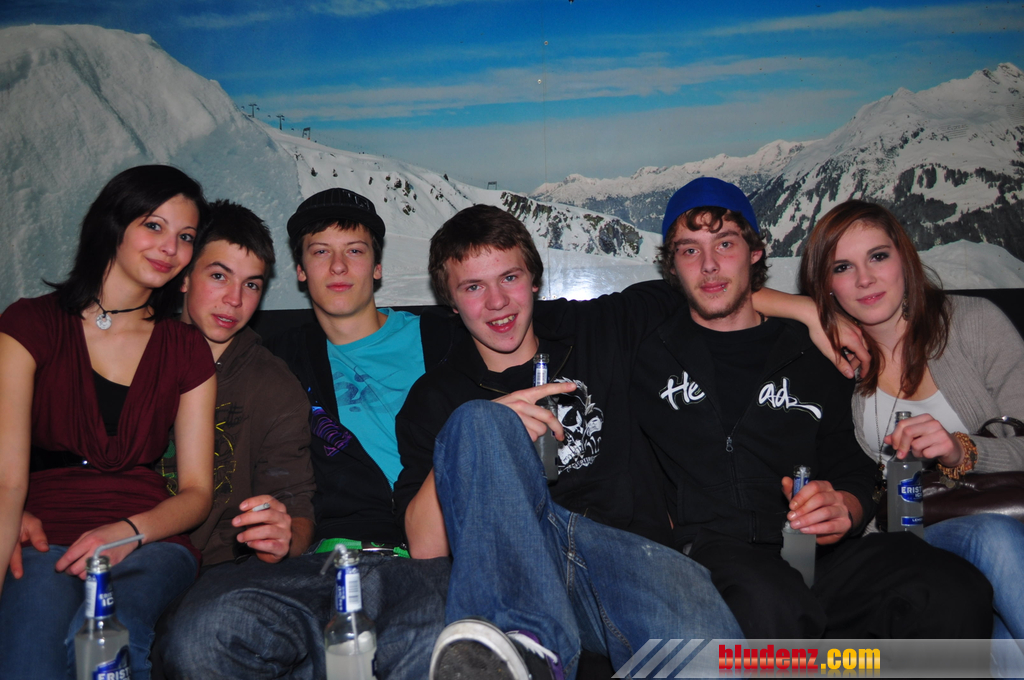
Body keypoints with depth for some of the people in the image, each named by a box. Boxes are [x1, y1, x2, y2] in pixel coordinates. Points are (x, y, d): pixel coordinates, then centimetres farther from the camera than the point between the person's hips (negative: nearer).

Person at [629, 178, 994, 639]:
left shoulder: (813, 358, 18)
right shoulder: (652, 355, 12)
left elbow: (855, 471, 16)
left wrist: (843, 510, -8)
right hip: (710, 550, -3)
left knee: (958, 595, -25)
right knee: (771, 609, -39)